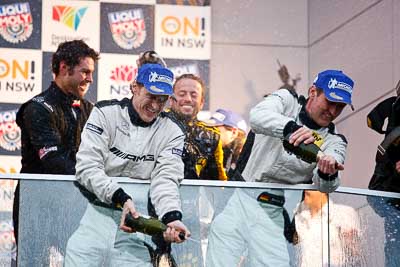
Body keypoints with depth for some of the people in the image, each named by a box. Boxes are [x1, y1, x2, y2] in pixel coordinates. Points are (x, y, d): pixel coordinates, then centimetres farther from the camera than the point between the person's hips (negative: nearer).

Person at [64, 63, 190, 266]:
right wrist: (121, 198, -21)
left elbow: (165, 179, -7)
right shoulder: (105, 113, 0)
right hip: (95, 209, -2)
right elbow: (87, 167, -9)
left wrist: (171, 216, -27)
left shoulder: (172, 133, 6)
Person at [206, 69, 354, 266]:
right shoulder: (286, 100, 6)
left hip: (275, 213, 1)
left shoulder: (335, 141, 7)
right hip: (242, 198, -1)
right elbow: (258, 116, -17)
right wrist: (291, 128, -36)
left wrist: (328, 173, -36)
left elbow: (324, 185, -11)